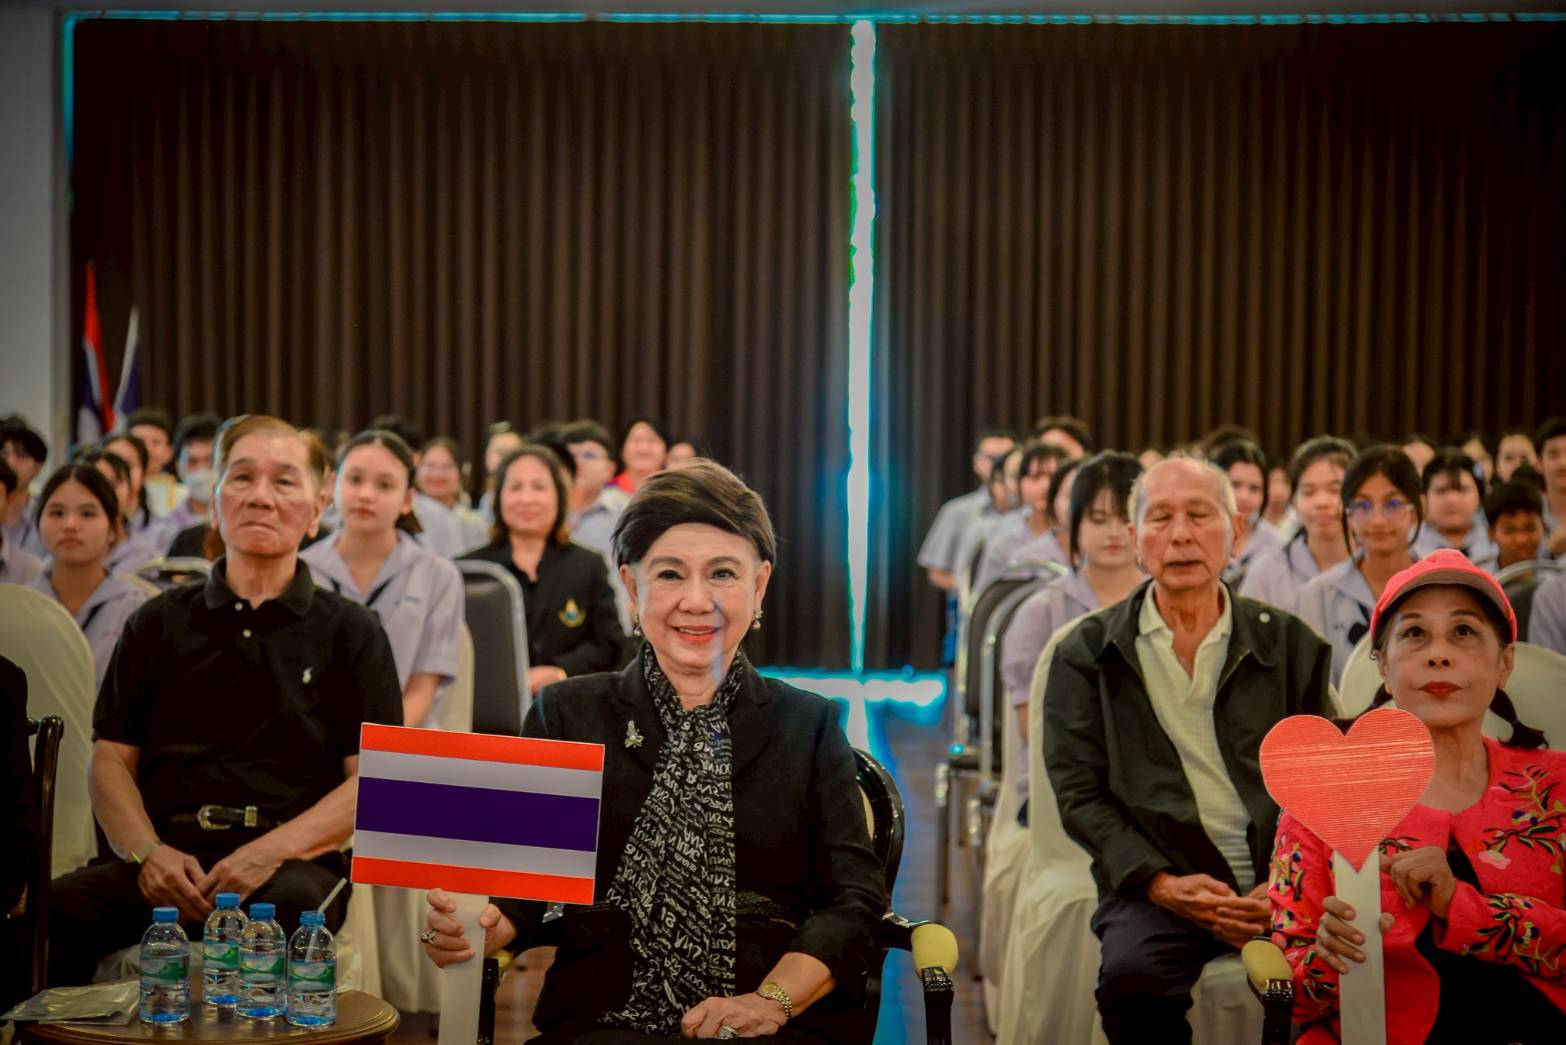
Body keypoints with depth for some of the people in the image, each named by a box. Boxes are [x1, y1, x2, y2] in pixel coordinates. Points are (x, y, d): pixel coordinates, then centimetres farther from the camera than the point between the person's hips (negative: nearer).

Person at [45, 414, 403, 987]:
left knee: (294, 905, -38)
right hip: (164, 857, 2)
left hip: (291, 860, -1)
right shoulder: (158, 623, 20)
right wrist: (147, 852, -7)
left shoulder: (350, 632, 13)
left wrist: (271, 851, -12)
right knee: (54, 910, -30)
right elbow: (111, 759, 15)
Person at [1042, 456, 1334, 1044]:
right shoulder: (1088, 653, 10)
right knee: (1132, 978, -33)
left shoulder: (1289, 645, 14)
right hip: (1158, 886, -1)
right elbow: (1078, 792, 4)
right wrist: (1162, 884, -10)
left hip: (1280, 885, 1)